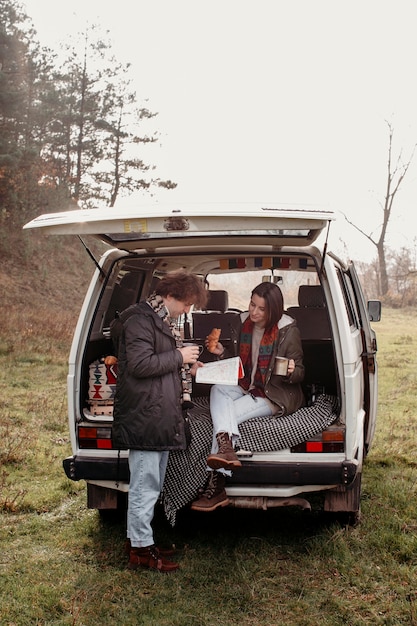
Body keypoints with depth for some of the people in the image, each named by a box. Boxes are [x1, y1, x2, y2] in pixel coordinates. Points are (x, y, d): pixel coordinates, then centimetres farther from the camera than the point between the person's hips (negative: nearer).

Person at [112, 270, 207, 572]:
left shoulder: (164, 321, 19)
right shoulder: (141, 320, -13)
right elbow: (140, 364, -22)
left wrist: (187, 368, 9)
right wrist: (179, 357, -14)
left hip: (161, 417, 11)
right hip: (144, 417, -11)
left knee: (151, 484, 17)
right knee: (146, 484, -4)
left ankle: (139, 539, 27)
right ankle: (141, 548, 5)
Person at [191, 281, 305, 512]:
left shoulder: (288, 330, -11)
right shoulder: (245, 323, 5)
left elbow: (299, 374, -5)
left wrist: (291, 372, -29)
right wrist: (222, 353, -4)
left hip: (276, 395, -6)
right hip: (248, 387, 6)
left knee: (223, 414, -25)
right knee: (218, 389, -25)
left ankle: (215, 488, -31)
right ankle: (226, 450, -50)